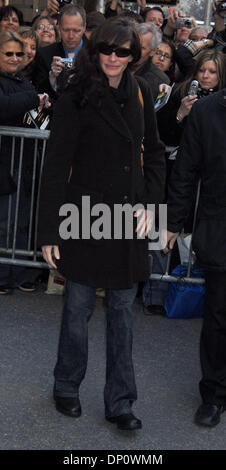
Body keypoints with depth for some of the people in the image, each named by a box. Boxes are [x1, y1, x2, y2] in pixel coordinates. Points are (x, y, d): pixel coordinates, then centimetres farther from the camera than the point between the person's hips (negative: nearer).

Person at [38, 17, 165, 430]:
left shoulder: (139, 94, 5)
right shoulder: (76, 98, -9)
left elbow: (154, 153, 14)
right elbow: (55, 167, -9)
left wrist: (149, 204, 1)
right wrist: (49, 231, -11)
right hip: (85, 218, -4)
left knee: (122, 310, 10)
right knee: (79, 307, 8)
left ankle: (119, 403, 20)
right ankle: (66, 388, 29)